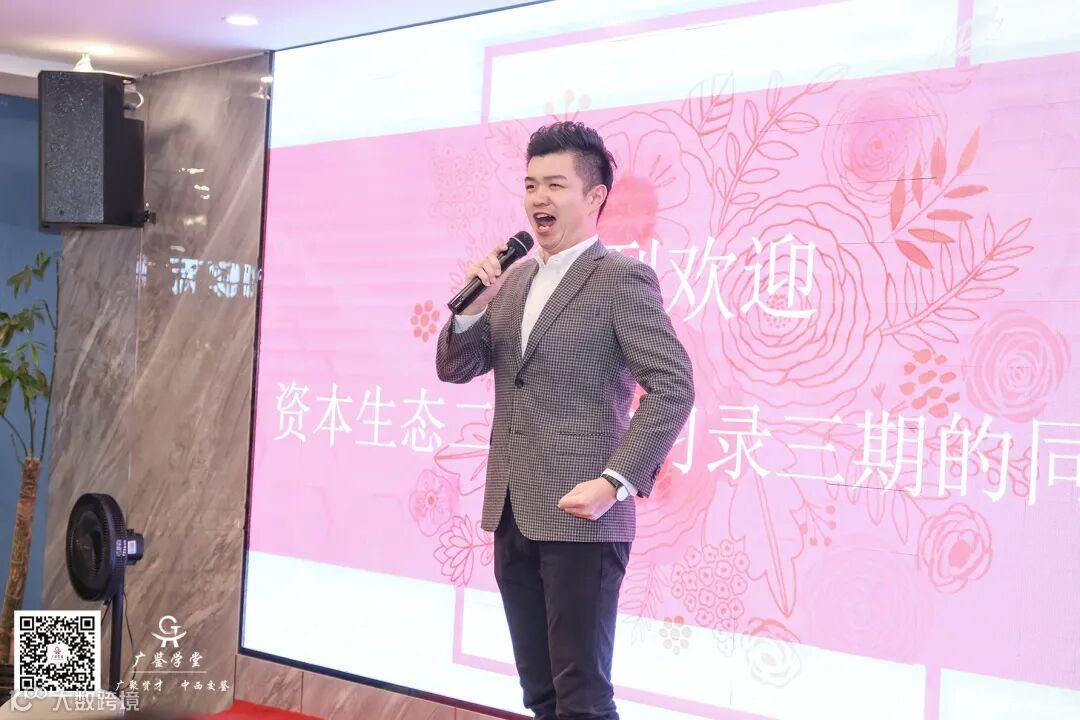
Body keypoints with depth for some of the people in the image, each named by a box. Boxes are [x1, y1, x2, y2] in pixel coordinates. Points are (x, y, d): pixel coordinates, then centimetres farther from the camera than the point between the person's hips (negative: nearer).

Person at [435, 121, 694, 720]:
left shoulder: (621, 279, -7)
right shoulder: (514, 279, 15)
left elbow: (672, 386, -13)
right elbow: (455, 369, 13)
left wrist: (615, 482, -21)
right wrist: (472, 304, -5)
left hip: (580, 516, -7)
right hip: (512, 514, 7)